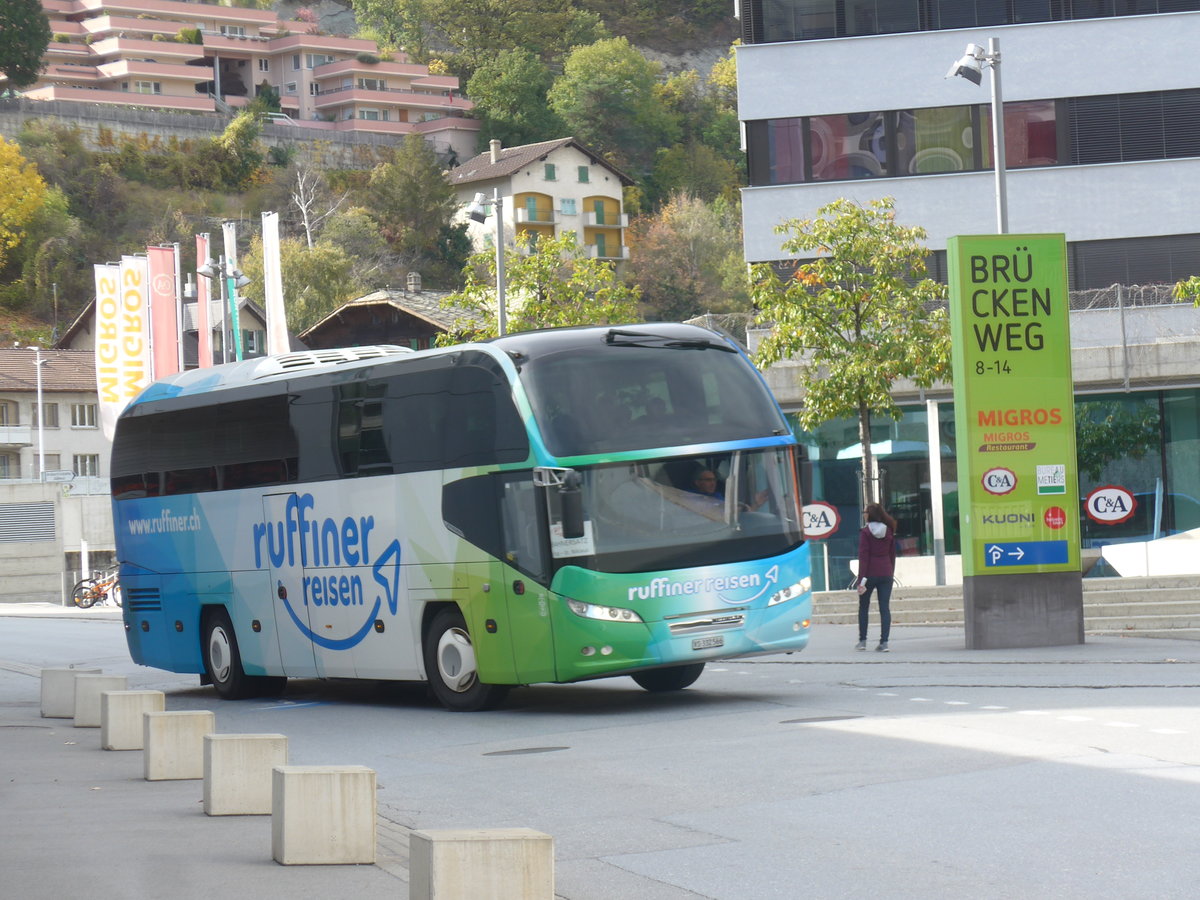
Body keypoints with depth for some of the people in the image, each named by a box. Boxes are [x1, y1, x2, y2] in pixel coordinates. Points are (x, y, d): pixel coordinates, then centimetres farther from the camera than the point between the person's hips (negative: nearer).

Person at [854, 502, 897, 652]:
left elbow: (863, 556, -11)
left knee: (863, 607, 12)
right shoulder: (889, 531, 6)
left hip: (870, 572, -3)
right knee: (885, 608, 1)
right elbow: (893, 554, 10)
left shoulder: (865, 532, -7)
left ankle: (862, 641, 14)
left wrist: (861, 578, -11)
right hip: (886, 574, 3)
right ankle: (884, 642, -5)